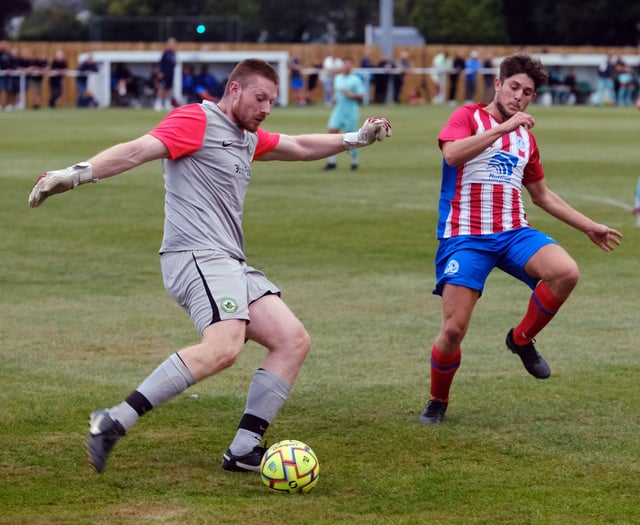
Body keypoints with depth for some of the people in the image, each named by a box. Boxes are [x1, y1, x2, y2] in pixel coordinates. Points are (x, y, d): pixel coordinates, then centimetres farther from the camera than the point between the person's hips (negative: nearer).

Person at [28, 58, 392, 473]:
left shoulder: (250, 139, 24)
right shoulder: (196, 120, -4)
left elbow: (301, 147, 42)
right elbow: (137, 151, -16)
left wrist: (356, 139, 39)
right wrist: (77, 174, -29)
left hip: (231, 266, 10)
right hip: (198, 256, -10)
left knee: (294, 341, 2)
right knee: (223, 346, -30)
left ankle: (243, 450, 2)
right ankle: (114, 422, -30)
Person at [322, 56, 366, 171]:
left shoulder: (356, 79, -6)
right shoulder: (337, 78, 11)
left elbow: (361, 96, -7)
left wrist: (351, 95, -22)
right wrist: (334, 98, 7)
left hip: (351, 111, -4)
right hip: (338, 109, 4)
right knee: (332, 131, -8)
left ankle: (355, 161, 19)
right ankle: (331, 161, -5)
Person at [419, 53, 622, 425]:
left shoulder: (526, 137, 18)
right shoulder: (469, 117, 1)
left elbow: (543, 195, 29)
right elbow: (452, 153, -21)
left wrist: (589, 226, 28)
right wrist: (503, 127, -20)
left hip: (513, 233, 4)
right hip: (465, 236, -4)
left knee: (566, 272, -25)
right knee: (454, 329, -13)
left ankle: (522, 339, 1)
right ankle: (438, 402, 15)